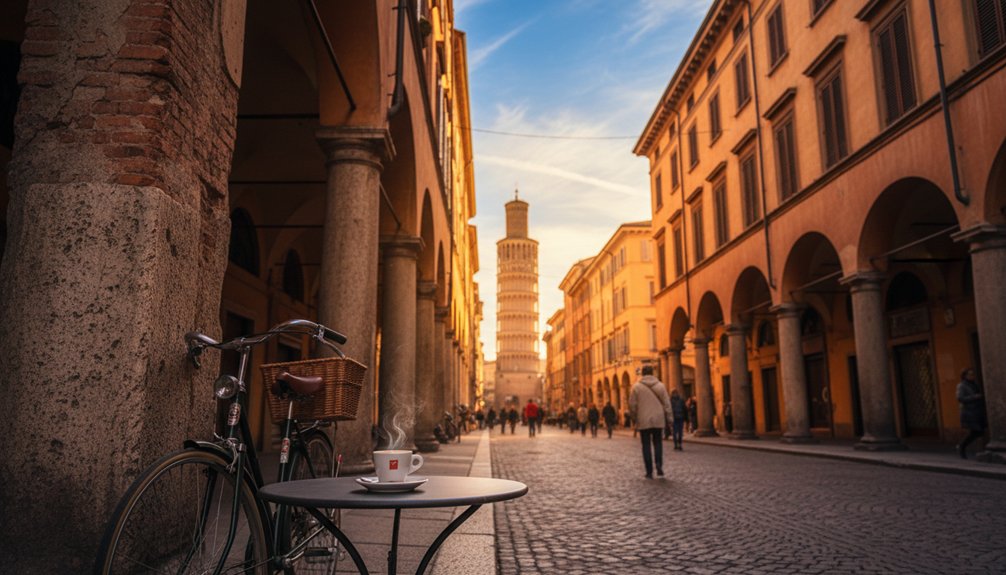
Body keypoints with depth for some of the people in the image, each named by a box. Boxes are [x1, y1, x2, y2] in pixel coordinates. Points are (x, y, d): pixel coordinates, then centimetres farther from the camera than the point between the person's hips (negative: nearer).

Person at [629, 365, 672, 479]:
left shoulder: (636, 386, -4)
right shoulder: (660, 385, 1)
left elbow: (632, 405, -3)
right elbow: (666, 403, 1)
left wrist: (634, 418, 11)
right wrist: (667, 418, 8)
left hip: (643, 421, -1)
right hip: (658, 420, 1)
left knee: (646, 445, 6)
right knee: (657, 442, 17)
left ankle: (649, 472, 6)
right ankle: (659, 463, -6)